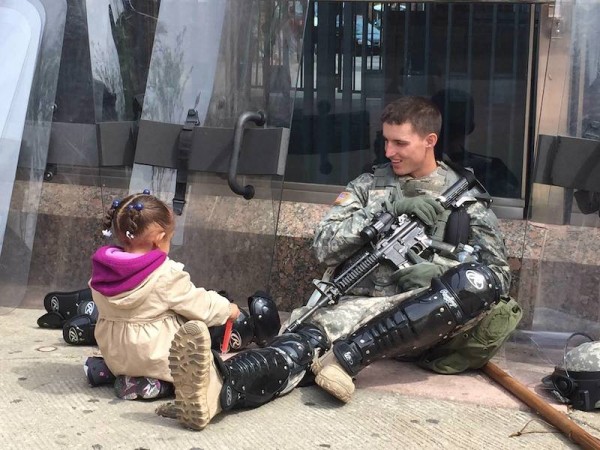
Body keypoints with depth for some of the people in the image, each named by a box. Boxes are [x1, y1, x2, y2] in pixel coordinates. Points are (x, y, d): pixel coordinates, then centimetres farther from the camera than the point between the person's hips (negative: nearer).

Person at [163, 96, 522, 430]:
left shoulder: (468, 200, 13)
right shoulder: (369, 186, 17)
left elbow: (500, 275, 7)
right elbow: (325, 247, 5)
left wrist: (441, 270, -13)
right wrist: (388, 206, -6)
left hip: (431, 318, 0)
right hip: (367, 304, 0)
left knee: (480, 280, -33)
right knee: (314, 335, -34)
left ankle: (346, 356, -41)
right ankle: (218, 387, -66)